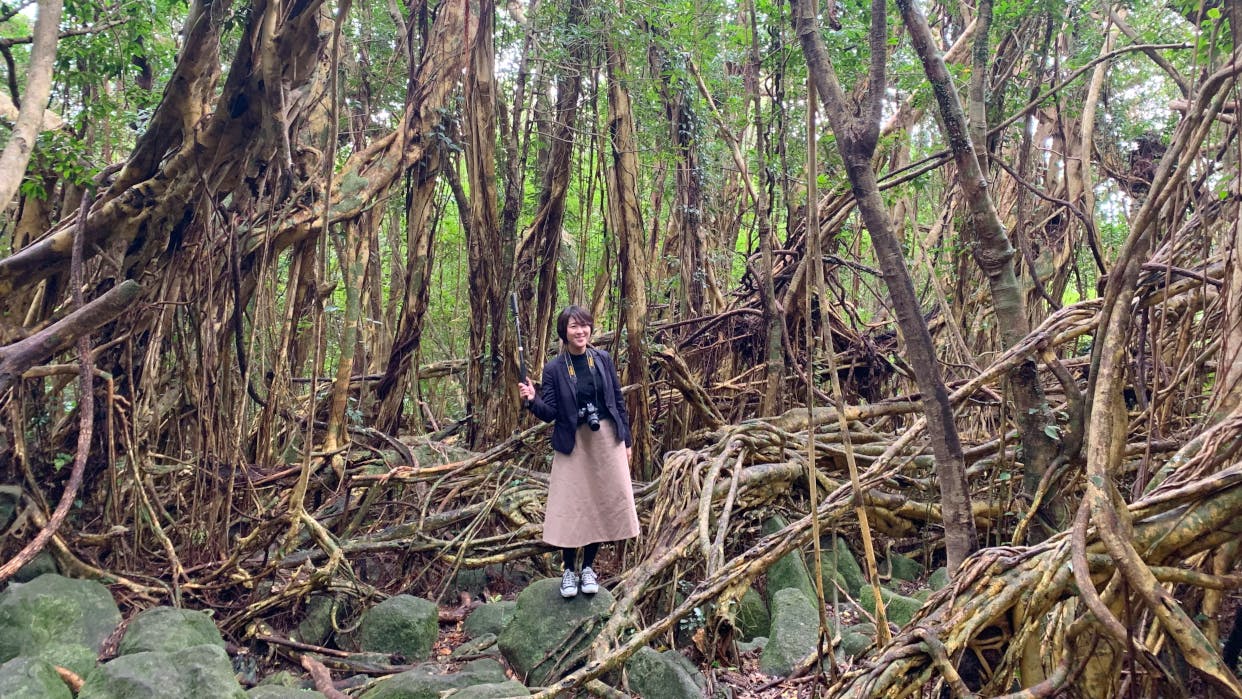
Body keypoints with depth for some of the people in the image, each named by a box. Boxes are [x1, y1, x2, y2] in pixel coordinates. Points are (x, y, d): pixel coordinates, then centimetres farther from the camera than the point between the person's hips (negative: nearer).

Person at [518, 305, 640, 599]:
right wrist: (532, 400, -26)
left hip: (607, 441, 2)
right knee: (571, 506, 0)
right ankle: (569, 569, 19)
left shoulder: (603, 359, 1)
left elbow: (618, 401, 7)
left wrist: (626, 440, 7)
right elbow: (550, 413, -6)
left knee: (603, 503, 7)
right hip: (573, 444, -2)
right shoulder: (554, 369, -6)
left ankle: (588, 567, 24)